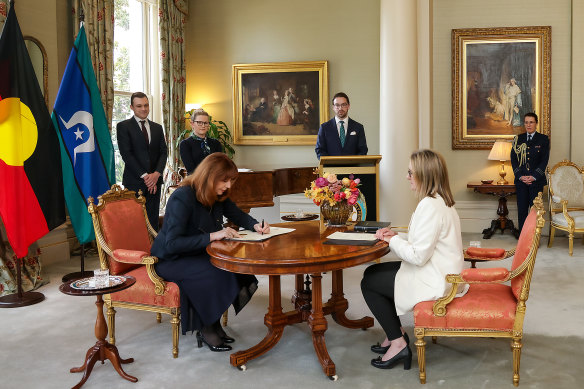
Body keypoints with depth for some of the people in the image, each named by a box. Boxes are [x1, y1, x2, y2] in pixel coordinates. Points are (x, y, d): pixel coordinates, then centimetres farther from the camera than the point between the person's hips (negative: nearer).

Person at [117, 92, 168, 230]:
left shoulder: (157, 127, 15)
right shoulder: (123, 126, 1)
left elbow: (163, 152, 9)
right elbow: (126, 154, -7)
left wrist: (157, 173, -9)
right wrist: (144, 176, -13)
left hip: (154, 180, 4)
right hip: (134, 182, -4)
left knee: (153, 219, 5)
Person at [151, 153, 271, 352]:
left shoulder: (218, 195, 0)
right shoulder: (183, 197, -25)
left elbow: (238, 215, 16)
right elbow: (172, 244, -31)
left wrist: (255, 225, -6)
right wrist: (212, 236, -34)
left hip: (199, 254, 8)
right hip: (170, 260, -8)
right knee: (216, 274, -31)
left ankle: (214, 323, -1)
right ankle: (205, 329, -9)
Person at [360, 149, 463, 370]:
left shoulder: (430, 205, -25)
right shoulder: (441, 201, 9)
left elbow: (418, 256, -26)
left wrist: (392, 240, -11)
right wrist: (396, 236, 2)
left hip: (435, 282, -10)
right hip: (441, 273, 10)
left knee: (369, 282, 0)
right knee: (372, 271, 16)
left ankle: (397, 343, 9)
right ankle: (396, 334, 24)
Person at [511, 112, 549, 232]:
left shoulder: (543, 139, 4)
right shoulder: (518, 139, 10)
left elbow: (544, 160, -1)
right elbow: (513, 159, 6)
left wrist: (534, 177, -11)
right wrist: (520, 176, -7)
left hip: (537, 180, -2)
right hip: (521, 180, 2)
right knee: (522, 209, 1)